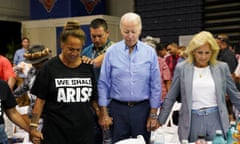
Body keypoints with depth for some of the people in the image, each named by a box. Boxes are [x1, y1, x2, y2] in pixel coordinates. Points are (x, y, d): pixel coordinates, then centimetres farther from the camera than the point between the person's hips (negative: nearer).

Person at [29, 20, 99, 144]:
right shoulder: (49, 68, -4)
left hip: (84, 130, 3)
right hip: (56, 131, -2)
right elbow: (40, 100, -2)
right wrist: (33, 127, -6)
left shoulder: (87, 67, 5)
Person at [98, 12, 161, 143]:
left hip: (142, 108, 0)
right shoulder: (111, 52, -2)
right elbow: (103, 84, 0)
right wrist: (103, 113, -3)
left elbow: (155, 86, 1)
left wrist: (153, 114, -1)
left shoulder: (150, 52, -1)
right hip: (118, 108, 0)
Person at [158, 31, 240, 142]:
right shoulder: (181, 68, 0)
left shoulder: (222, 67, 3)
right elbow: (170, 98, 6)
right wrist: (160, 121, 5)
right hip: (192, 121, -1)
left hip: (216, 120, 1)